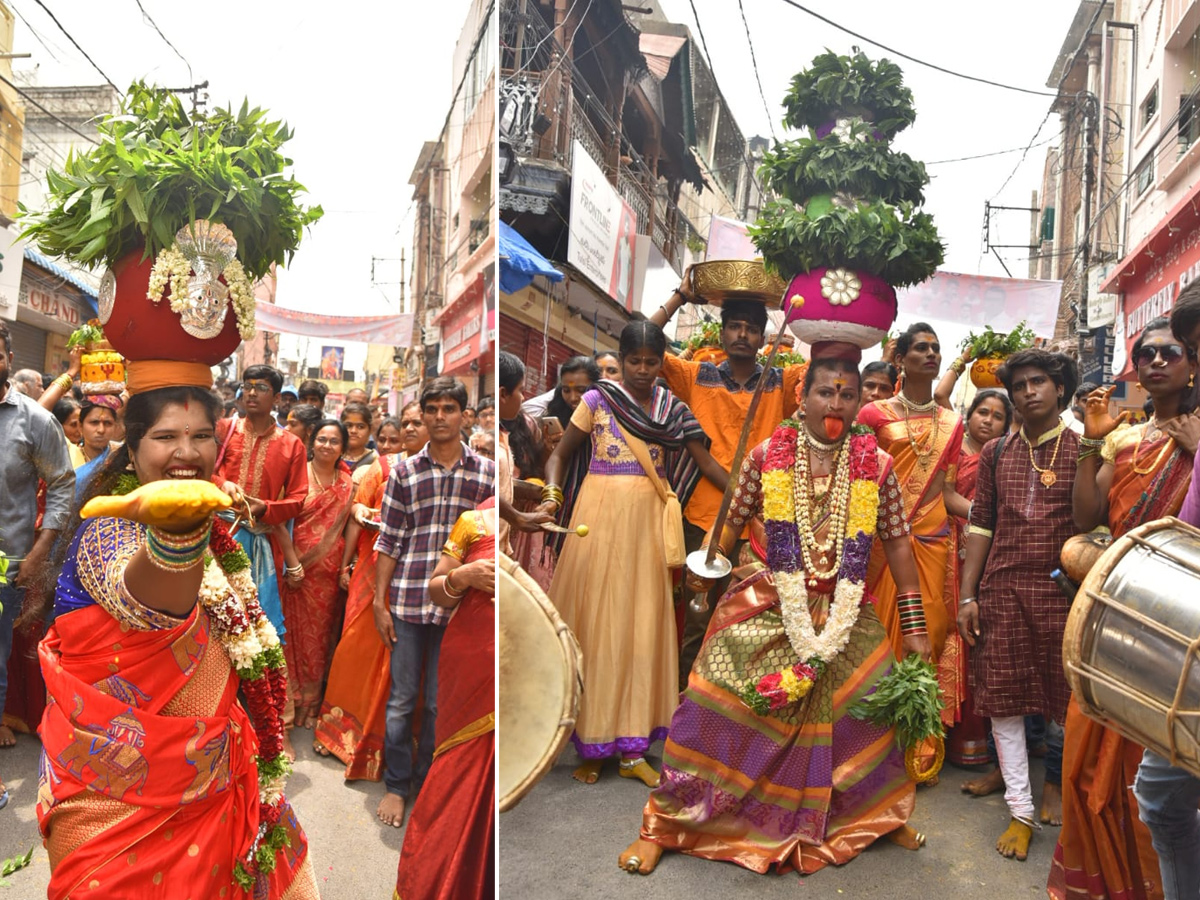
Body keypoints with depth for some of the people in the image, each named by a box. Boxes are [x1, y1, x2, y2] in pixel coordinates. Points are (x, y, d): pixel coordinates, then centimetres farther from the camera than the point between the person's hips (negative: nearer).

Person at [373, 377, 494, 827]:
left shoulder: (487, 472, 2)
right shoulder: (404, 472, 3)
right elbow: (389, 542, 4)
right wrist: (380, 603, 1)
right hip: (408, 602, 0)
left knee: (441, 702, 11)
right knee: (402, 698, 9)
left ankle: (427, 783, 29)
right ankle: (396, 785, 26)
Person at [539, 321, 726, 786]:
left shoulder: (671, 407, 6)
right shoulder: (597, 400, -1)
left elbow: (704, 460, 5)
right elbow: (560, 455, 1)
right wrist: (552, 495, -17)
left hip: (647, 520, 3)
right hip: (600, 518, -3)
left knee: (641, 625, 4)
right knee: (596, 623, 1)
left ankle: (631, 749, 13)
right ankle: (591, 745, 13)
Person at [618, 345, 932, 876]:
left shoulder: (875, 465, -1)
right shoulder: (768, 454, -4)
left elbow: (897, 544, 3)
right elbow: (732, 524, 3)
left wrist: (914, 628, 4)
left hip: (846, 612, 2)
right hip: (764, 607, -2)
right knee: (715, 705, -6)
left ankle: (879, 816, 36)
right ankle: (662, 826, 9)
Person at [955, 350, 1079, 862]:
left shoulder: (1082, 448, 2)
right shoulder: (995, 453, 9)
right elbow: (981, 525, 9)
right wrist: (967, 596, 5)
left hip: (1060, 591, -2)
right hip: (1001, 591, 2)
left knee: (1063, 697, 9)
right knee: (1003, 698, 2)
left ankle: (1055, 781, 36)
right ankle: (1021, 810, 14)